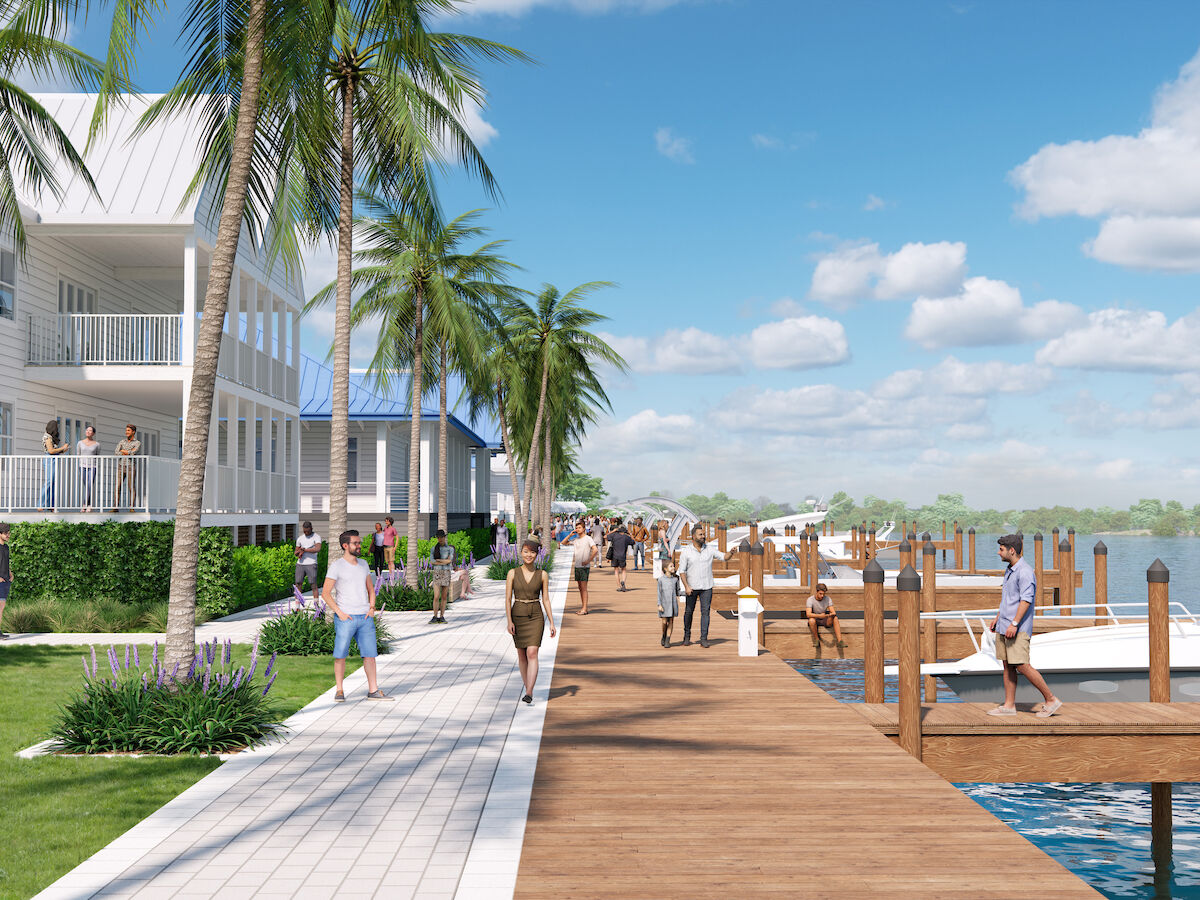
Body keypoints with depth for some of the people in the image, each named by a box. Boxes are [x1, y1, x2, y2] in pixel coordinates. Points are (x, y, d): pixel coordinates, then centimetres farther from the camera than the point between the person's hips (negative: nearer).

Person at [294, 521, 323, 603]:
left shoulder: (316, 537, -1)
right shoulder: (300, 538, 15)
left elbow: (318, 549, -17)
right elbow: (296, 552, 20)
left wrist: (305, 550, -12)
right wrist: (300, 551, -4)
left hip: (311, 564, -5)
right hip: (300, 564, 5)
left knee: (313, 585, -7)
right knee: (298, 584, 2)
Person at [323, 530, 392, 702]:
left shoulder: (363, 564, 13)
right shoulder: (336, 566, -5)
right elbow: (326, 593, -6)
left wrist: (372, 607, 7)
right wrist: (339, 613, -12)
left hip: (365, 617, 5)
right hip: (345, 618, -5)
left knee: (370, 654, 1)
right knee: (340, 655, 1)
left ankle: (373, 691, 4)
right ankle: (339, 691, 13)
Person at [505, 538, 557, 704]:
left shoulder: (542, 575, 1)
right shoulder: (513, 573, -1)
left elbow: (546, 599, 4)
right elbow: (508, 599, -2)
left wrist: (552, 623, 0)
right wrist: (509, 621, -10)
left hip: (536, 617, -1)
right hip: (518, 616, 1)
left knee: (532, 653, -15)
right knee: (522, 654, 9)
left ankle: (529, 693, -21)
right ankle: (528, 688, 25)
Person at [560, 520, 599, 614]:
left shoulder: (588, 539, -9)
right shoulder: (575, 539, 11)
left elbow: (595, 550, -20)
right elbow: (563, 543, 19)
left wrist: (588, 561, -18)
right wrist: (570, 535, 5)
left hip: (584, 567, -7)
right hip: (577, 566, 7)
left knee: (583, 587, -8)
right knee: (580, 587, 10)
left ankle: (584, 609, -7)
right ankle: (582, 607, 15)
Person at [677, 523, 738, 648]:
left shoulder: (710, 549, 3)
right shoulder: (686, 552, -4)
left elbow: (723, 557, 3)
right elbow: (682, 571, -4)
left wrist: (731, 552, -19)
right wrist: (686, 586, -13)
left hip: (706, 587, 1)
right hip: (692, 587, -1)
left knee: (705, 612, -4)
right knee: (689, 612, 8)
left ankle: (704, 639, -2)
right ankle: (687, 637, 24)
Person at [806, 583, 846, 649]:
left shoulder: (828, 599, -11)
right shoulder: (810, 599, -19)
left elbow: (833, 612, -16)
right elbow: (808, 614, -30)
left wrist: (829, 615, -40)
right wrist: (819, 615, -46)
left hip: (825, 620, 2)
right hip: (815, 619, -2)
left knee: (835, 618, -27)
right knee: (811, 620, -37)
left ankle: (840, 641, -33)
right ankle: (816, 640, -18)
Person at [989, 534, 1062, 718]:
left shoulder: (1025, 572, -15)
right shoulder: (1009, 570, 16)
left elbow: (1026, 599, -22)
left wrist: (1014, 623, -27)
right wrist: (998, 617, 27)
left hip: (1018, 629, -10)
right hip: (1004, 627, 10)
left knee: (1022, 666, -11)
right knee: (1007, 666, 9)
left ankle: (1051, 700, -2)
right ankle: (1009, 705, 12)